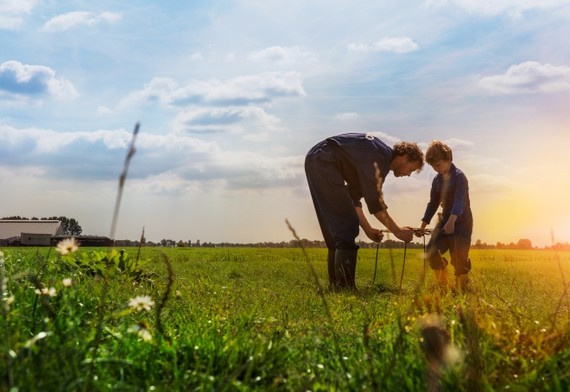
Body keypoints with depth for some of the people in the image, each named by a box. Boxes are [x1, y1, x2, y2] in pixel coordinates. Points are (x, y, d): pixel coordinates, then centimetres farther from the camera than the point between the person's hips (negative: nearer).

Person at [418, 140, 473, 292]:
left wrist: (452, 220, -42)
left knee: (459, 257, -10)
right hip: (445, 220, 7)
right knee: (432, 251, -4)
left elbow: (460, 201, -27)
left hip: (461, 222, -7)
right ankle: (443, 285, 11)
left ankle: (461, 288, 7)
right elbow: (433, 203, 15)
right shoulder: (437, 180, 8)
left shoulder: (459, 177, -15)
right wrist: (423, 225, 10)